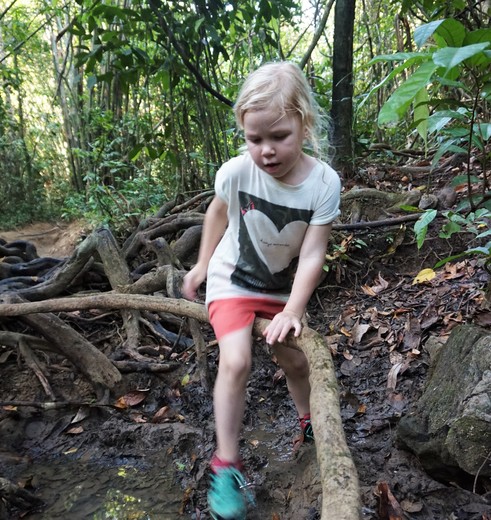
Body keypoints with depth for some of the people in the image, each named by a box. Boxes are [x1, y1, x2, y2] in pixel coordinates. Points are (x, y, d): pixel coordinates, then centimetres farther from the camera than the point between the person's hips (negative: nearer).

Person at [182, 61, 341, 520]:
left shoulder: (323, 182, -24)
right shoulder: (236, 172, -24)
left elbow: (312, 255, -22)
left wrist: (292, 311, -28)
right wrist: (202, 265, 5)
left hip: (283, 288, 2)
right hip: (232, 281, -2)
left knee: (294, 361, 15)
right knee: (236, 362, -18)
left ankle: (310, 422, 45)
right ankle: (225, 464, -2)